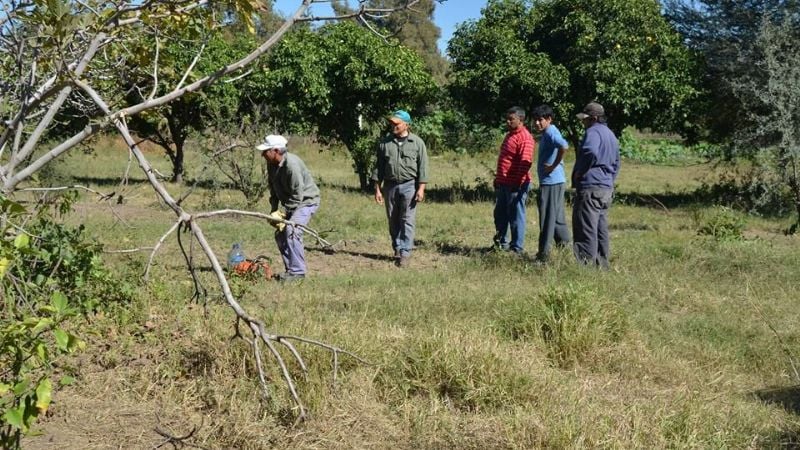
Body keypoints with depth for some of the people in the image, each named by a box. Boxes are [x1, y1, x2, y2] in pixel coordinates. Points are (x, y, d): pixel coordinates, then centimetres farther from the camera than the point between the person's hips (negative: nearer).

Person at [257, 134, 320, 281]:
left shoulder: (292, 164, -30)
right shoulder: (272, 165, -2)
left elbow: (297, 195, -29)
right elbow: (273, 190, 10)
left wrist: (284, 214, -24)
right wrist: (273, 211, -2)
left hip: (307, 200, -10)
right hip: (290, 202, 10)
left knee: (292, 230, -25)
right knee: (280, 234, 7)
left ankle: (297, 271, -20)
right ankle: (291, 269, 16)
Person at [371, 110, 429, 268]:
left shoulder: (417, 142, -1)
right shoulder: (385, 142, 6)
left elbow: (422, 167, -1)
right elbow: (378, 166, 9)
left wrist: (421, 189, -8)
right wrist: (377, 189, 5)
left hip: (409, 185, -3)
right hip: (390, 185, 3)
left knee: (407, 220, -6)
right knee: (393, 221, 8)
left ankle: (405, 253, -6)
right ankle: (397, 249, 19)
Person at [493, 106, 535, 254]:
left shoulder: (525, 138, -16)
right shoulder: (510, 135, 16)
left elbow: (526, 163, -23)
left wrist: (518, 182, -25)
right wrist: (498, 179, 23)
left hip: (515, 185, -10)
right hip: (503, 183, 10)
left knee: (516, 216, -1)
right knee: (500, 214, 17)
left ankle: (517, 248, 8)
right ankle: (502, 243, 30)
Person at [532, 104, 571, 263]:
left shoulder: (551, 132, -14)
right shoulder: (546, 133, 16)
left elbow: (564, 146, -32)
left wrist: (554, 166, -24)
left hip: (551, 182, -10)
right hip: (555, 182, 10)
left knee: (547, 218, -6)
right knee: (558, 218, 16)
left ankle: (544, 254, -2)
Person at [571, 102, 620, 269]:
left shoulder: (593, 132, -11)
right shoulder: (610, 134, 21)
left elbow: (590, 152, -31)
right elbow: (616, 163, 27)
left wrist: (579, 171, -19)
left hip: (590, 187, -10)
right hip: (607, 188, 10)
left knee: (586, 230, -9)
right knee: (601, 229, 14)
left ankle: (586, 265, -11)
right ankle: (603, 264, 17)